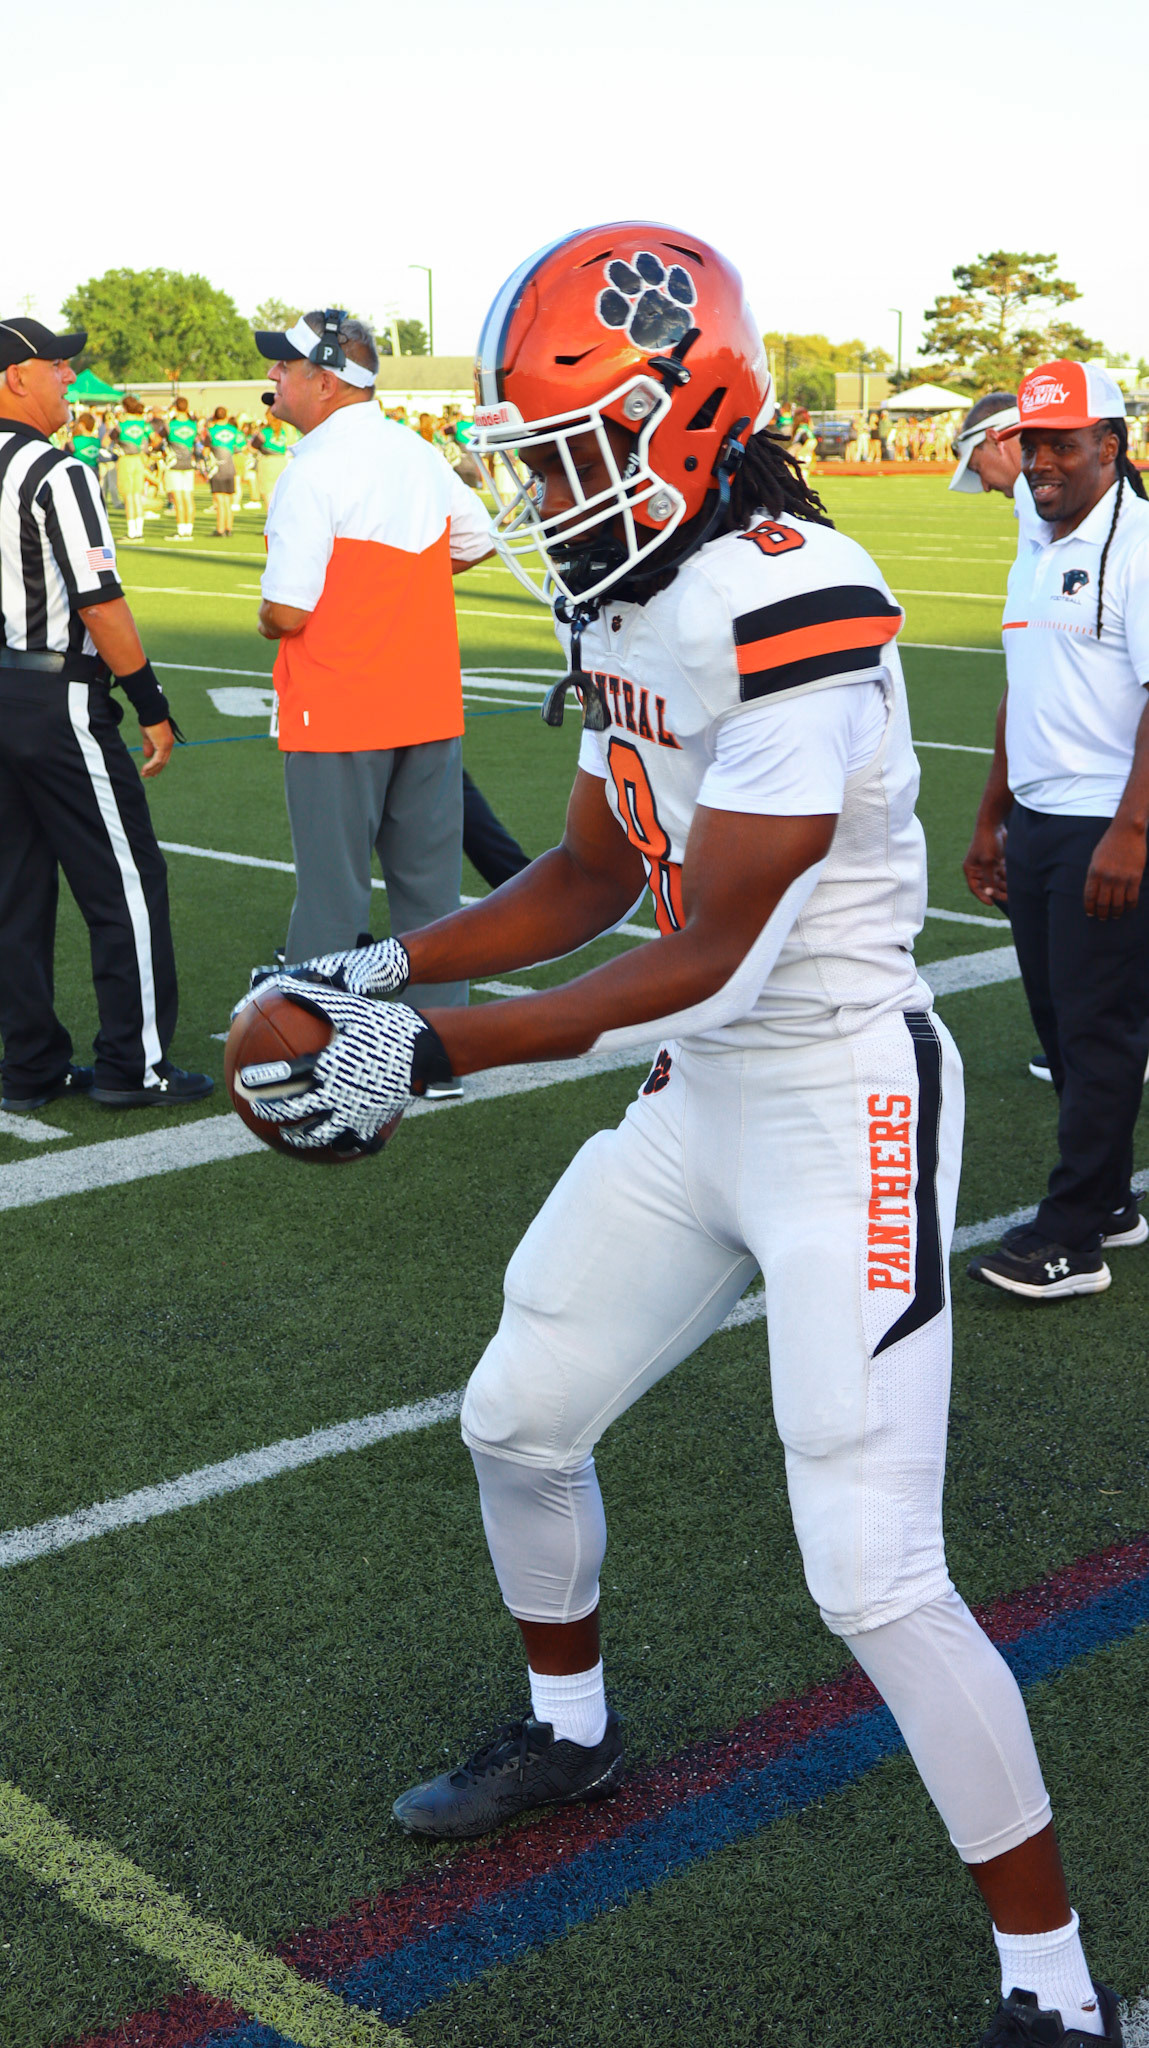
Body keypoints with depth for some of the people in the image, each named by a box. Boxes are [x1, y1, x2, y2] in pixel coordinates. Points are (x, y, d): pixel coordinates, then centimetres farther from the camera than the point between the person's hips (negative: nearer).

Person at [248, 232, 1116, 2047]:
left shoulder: (793, 608, -24)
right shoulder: (624, 607, 5)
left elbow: (709, 958, -24)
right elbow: (591, 879, 13)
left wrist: (433, 1051, -22)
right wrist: (383, 969, 3)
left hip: (843, 1107, -9)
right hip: (697, 1100, 9)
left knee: (875, 1578, -8)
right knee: (517, 1418, 19)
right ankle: (570, 1730, 46)